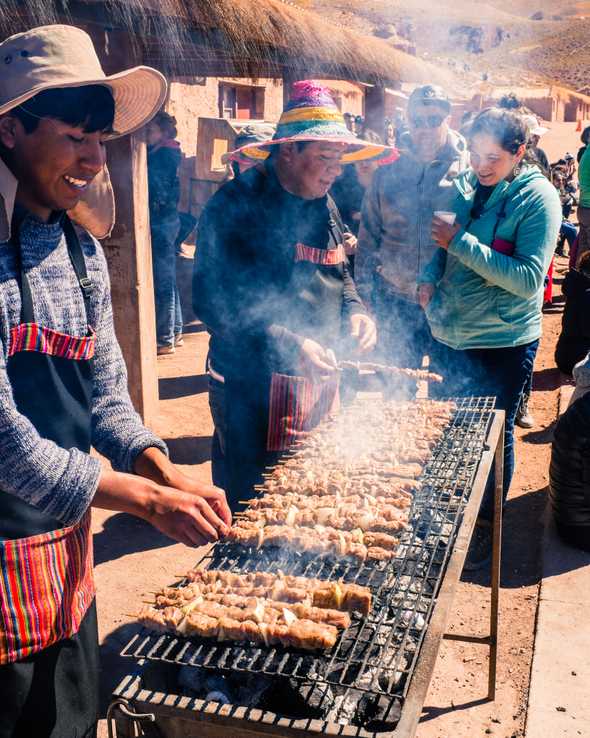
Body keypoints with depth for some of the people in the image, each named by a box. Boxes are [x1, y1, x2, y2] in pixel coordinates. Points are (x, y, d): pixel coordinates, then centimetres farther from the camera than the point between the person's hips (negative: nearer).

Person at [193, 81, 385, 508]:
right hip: (256, 387, -7)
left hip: (321, 379, 7)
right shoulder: (238, 205, -14)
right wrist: (285, 345, -24)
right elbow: (212, 300, -18)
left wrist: (354, 312, 1)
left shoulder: (323, 205, 11)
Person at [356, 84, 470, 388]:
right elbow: (369, 233, 9)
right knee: (397, 388, 15)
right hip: (394, 299, 2)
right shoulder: (389, 169, 5)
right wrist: (364, 289, 6)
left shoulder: (470, 169, -3)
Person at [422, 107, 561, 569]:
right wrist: (430, 278, -5)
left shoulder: (537, 197, -14)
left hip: (503, 343, -5)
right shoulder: (464, 186, 2)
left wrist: (460, 243, -26)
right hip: (449, 335, 6)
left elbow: (529, 279, -23)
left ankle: (486, 525, 30)